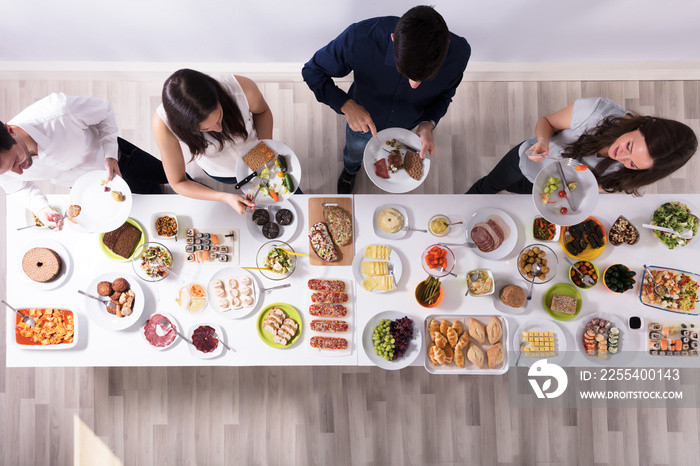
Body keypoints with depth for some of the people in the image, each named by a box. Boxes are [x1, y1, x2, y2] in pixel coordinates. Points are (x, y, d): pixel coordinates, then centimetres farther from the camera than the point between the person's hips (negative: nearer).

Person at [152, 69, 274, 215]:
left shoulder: (244, 89, -41)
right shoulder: (163, 124, -41)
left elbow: (262, 111, -14)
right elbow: (178, 183, -28)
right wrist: (225, 197, -42)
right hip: (218, 172, 0)